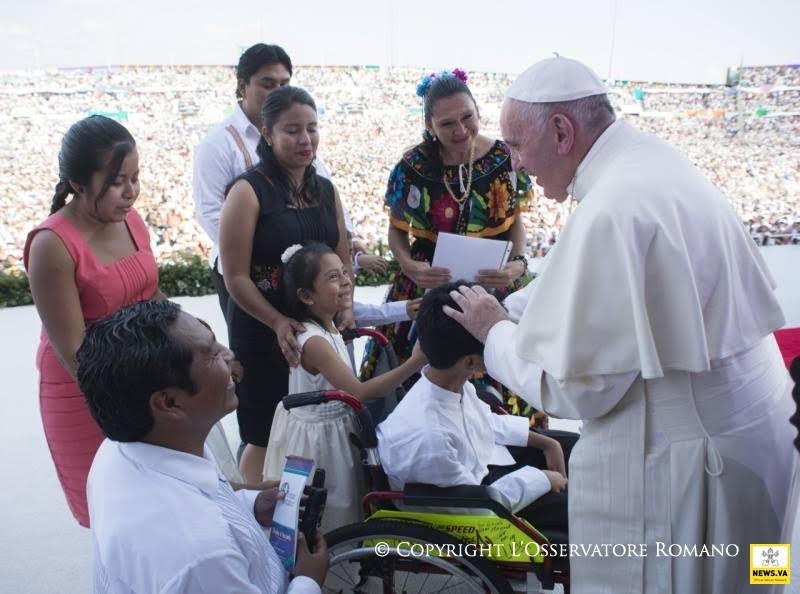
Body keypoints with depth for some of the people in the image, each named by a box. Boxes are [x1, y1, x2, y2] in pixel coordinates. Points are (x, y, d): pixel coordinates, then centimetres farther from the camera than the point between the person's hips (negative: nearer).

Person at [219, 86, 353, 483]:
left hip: (321, 328, 6)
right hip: (262, 332, -5)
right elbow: (236, 277, -14)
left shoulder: (325, 190, 9)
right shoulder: (248, 191, -10)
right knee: (266, 438, 5)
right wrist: (279, 323, -25)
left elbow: (343, 260, 13)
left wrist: (345, 305, -6)